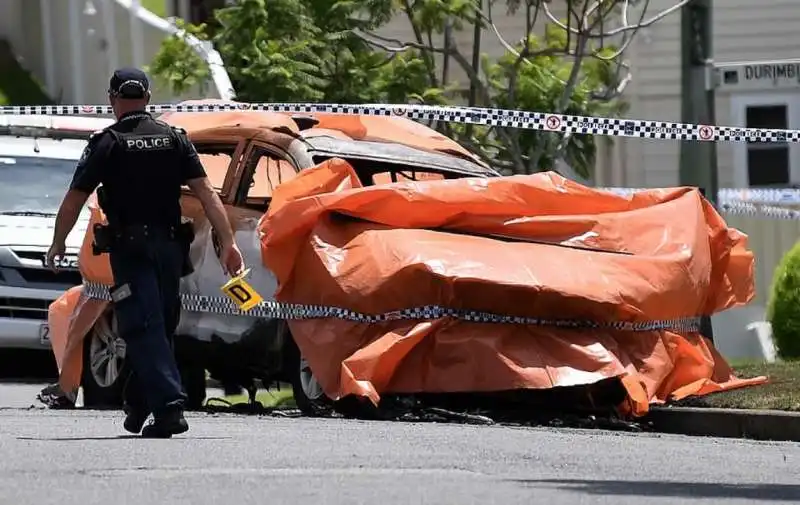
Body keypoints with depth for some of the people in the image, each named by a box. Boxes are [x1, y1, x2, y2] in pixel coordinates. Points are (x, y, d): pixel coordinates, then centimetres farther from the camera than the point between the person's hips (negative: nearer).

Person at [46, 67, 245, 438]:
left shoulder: (107, 143, -4)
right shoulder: (174, 139, 7)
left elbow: (74, 199, -2)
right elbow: (206, 192, 0)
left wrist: (58, 243, 12)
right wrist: (228, 242, -1)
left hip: (130, 250, -4)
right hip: (169, 247, 4)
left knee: (144, 330, -8)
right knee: (160, 329, 16)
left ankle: (169, 407, -21)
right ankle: (137, 405, 27)